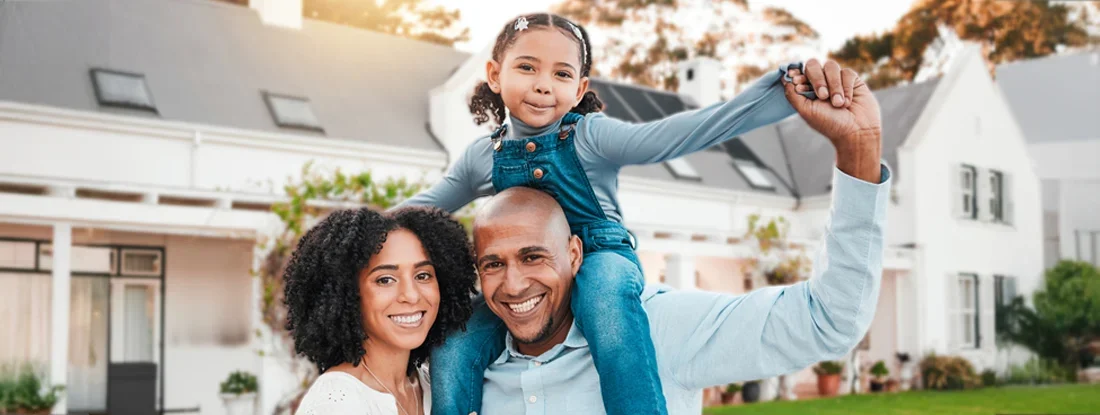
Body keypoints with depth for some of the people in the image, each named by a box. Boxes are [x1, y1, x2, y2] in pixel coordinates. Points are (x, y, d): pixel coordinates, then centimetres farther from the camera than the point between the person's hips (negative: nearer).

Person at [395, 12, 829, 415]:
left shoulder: (590, 136, -12)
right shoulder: (481, 157, 1)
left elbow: (695, 130, -24)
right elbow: (417, 211, 17)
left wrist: (790, 86, -36)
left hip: (599, 259, -4)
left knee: (604, 290, -40)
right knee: (453, 350, -19)